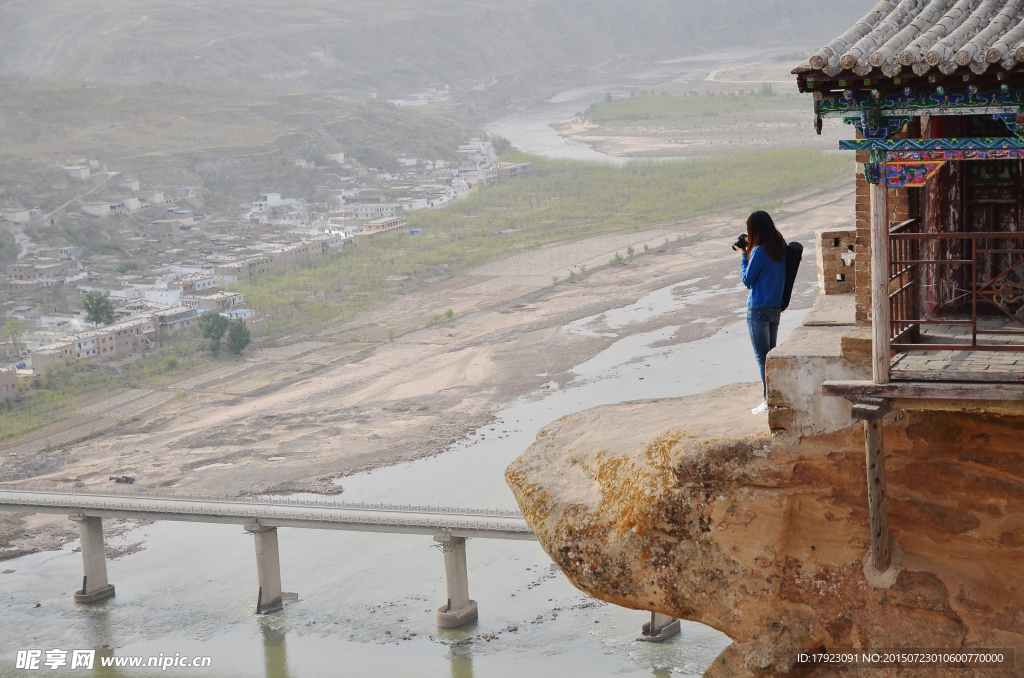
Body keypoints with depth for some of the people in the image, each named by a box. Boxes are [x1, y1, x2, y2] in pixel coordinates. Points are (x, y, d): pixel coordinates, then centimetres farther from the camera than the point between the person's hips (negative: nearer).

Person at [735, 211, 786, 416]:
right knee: (771, 354, 17)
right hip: (776, 307, 8)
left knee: (762, 357, -1)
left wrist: (743, 254, -4)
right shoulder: (780, 248, 5)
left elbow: (747, 280, -11)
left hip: (758, 309, -8)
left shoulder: (759, 251, -19)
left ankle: (768, 401, 1)